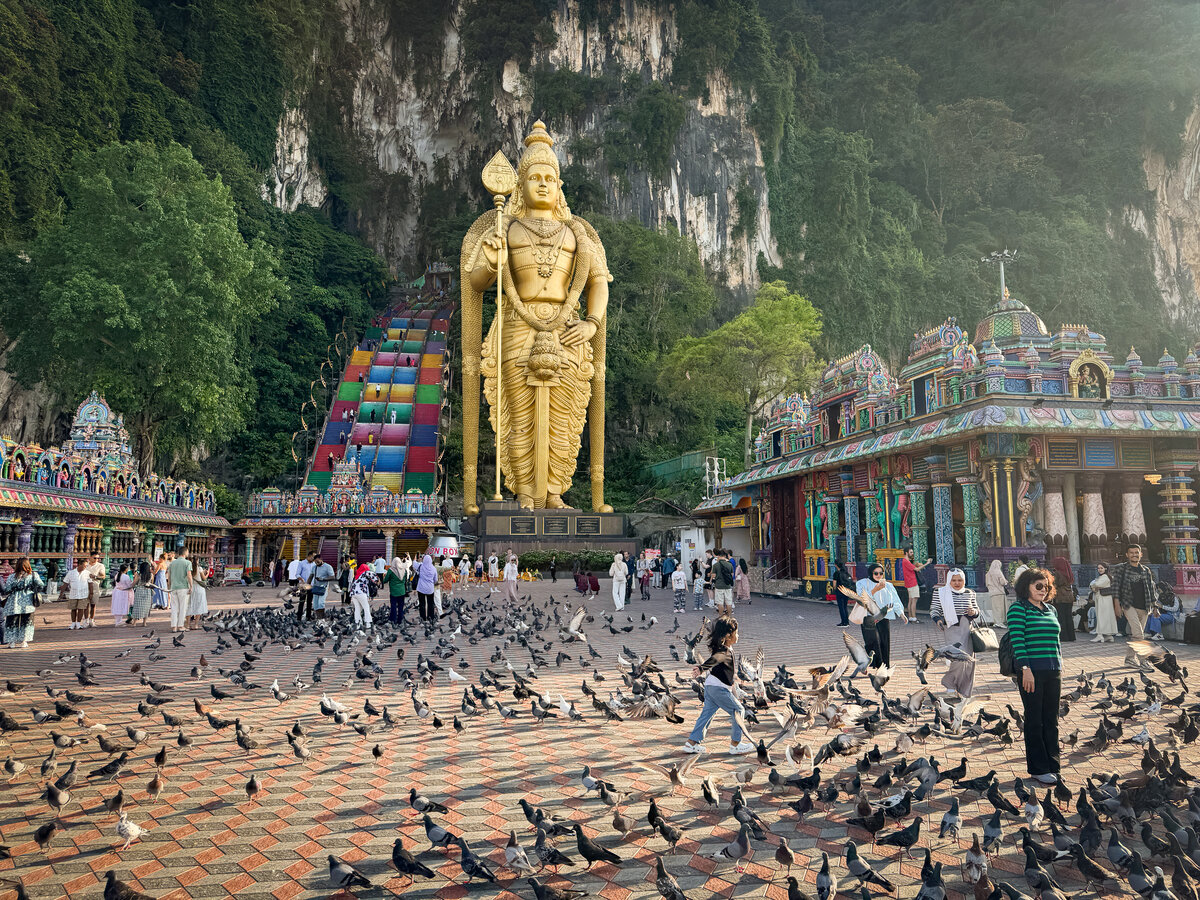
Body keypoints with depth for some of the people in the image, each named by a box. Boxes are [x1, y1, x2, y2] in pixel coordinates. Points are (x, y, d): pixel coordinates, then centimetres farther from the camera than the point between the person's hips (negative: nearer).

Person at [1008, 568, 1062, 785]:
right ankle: (1038, 769, 10)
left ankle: (1052, 765, 20)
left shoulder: (1050, 610, 15)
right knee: (1034, 721, 2)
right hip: (1031, 671, -6)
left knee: (1052, 720, 10)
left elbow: (1056, 641, 20)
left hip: (1053, 671, 6)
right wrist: (1025, 668, -19)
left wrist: (1060, 667, 15)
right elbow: (1017, 640, -13)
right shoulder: (1018, 609, -6)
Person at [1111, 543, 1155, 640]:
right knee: (1138, 635, -18)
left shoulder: (1146, 570, 13)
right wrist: (1117, 605, -10)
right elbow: (1116, 586, -2)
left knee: (1138, 634, 7)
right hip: (1129, 606, -4)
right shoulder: (1120, 568, 1)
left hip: (1144, 607, 4)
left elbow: (1151, 588, 17)